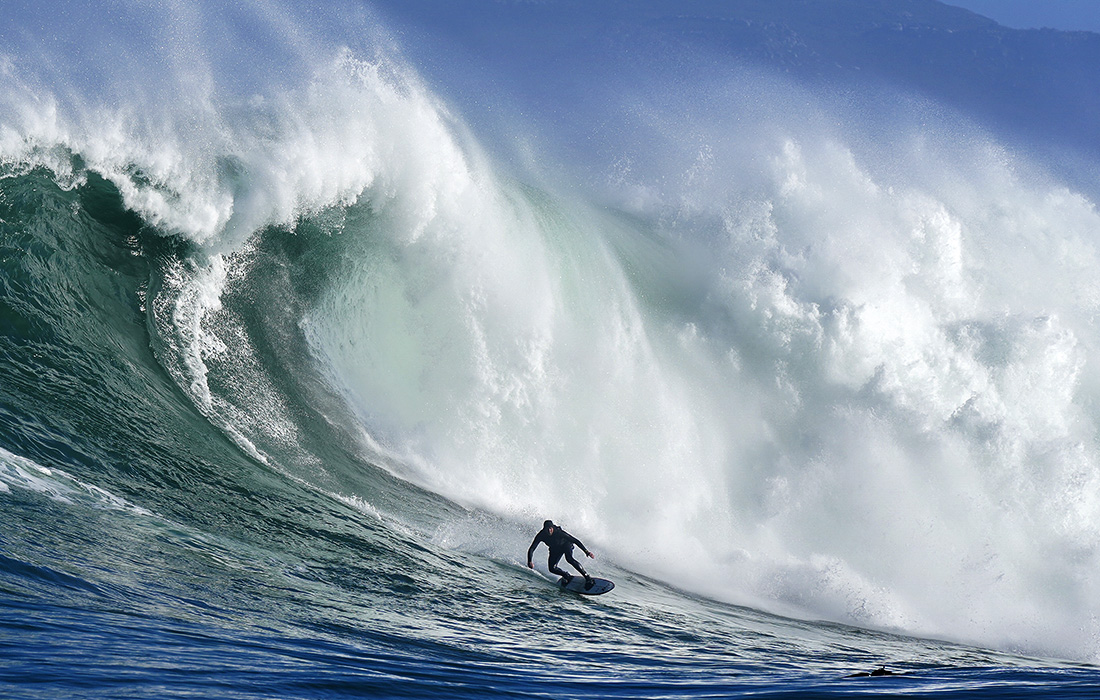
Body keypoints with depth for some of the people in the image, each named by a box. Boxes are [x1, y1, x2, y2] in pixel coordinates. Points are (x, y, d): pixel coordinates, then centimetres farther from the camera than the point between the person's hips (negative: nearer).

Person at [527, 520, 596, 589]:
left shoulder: (559, 532, -36)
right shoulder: (541, 535, -29)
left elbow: (575, 540, -33)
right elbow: (531, 549, -28)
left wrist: (586, 552, -39)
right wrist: (529, 562, -45)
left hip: (566, 544, -4)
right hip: (555, 549, 4)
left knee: (569, 558, -33)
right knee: (552, 568, -14)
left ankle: (587, 578, -31)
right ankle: (567, 576, 14)